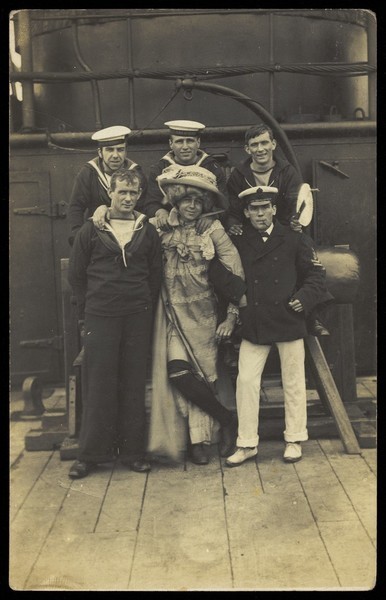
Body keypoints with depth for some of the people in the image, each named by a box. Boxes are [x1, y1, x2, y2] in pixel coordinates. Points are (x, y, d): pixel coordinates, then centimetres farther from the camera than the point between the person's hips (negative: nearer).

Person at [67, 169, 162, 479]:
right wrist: (88, 308, 4)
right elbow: (76, 274, 7)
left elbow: (156, 275, 10)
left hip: (138, 318, 1)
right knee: (99, 385, 1)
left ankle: (133, 450, 18)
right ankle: (91, 453, 13)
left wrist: (147, 309, 3)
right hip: (100, 317, -1)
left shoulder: (148, 232, 7)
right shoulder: (90, 230, 4)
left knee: (134, 385, 6)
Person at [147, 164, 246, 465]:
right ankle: (227, 419, 9)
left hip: (203, 312, -1)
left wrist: (231, 316, -7)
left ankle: (200, 439, 18)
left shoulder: (213, 229, -4)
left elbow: (236, 274, -5)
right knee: (178, 373, -10)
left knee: (203, 372, -1)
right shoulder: (162, 228, 3)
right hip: (173, 313, 2)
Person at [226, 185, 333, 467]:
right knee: (246, 381, 0)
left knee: (294, 382, 9)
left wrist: (304, 297, -11)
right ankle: (247, 444, 14)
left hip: (289, 320, -1)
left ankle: (294, 441, 25)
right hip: (253, 324, 2)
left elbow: (316, 273, 3)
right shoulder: (239, 244, 6)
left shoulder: (294, 239, 1)